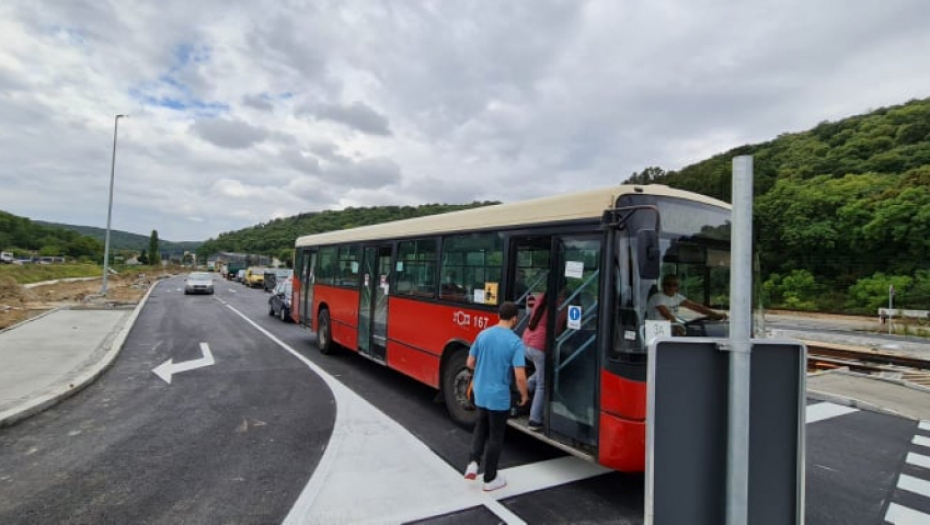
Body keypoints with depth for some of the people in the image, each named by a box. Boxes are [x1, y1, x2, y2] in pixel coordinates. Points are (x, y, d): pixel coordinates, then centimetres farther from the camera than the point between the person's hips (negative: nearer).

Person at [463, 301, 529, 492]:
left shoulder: (483, 335, -3)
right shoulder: (515, 342, -17)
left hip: (480, 394, 5)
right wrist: (524, 395, -2)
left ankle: (473, 462, 12)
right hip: (499, 397, -4)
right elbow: (520, 376, -20)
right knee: (495, 436, 11)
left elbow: (470, 364, 5)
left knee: (481, 427, 26)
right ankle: (490, 479, 23)